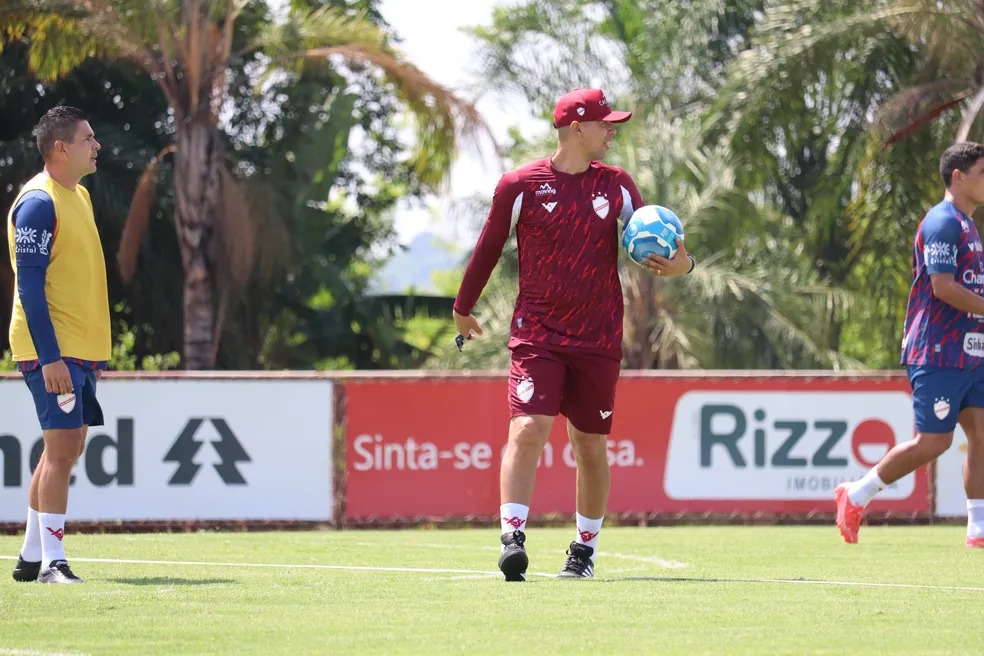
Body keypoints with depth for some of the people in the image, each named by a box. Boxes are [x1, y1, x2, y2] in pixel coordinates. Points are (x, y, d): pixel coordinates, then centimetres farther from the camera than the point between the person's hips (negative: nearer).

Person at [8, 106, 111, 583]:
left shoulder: (78, 196, 15)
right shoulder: (38, 202, -14)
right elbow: (30, 284, -18)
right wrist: (49, 357, -23)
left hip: (80, 348, 9)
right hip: (53, 348, -9)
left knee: (66, 448, 11)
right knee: (62, 446, -12)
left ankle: (31, 557, 18)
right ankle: (51, 562, -12)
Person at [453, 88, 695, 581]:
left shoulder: (615, 185, 5)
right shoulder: (520, 186, -4)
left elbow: (650, 241, 6)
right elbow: (489, 248, 7)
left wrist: (679, 264, -18)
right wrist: (463, 310, 17)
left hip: (598, 339, 3)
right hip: (537, 334, -3)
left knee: (591, 446, 9)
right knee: (528, 429, -19)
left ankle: (585, 548, 23)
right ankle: (512, 540, -21)